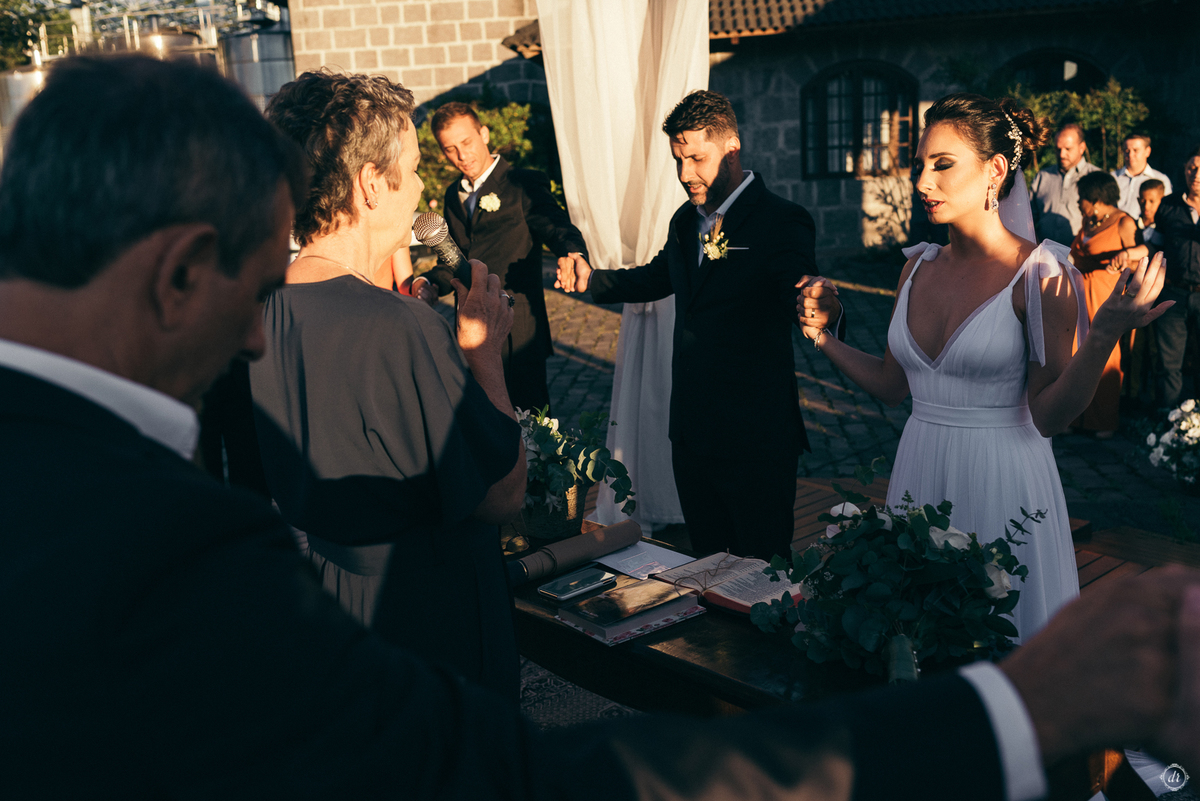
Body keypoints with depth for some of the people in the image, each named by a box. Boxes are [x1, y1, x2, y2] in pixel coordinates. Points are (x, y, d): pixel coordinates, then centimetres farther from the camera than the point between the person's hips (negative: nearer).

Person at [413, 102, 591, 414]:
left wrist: (574, 254, -41)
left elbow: (558, 228, -17)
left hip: (517, 338, -6)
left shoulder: (525, 184, -3)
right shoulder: (454, 195, 16)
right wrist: (430, 283, 0)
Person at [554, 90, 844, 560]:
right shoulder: (687, 219, 10)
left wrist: (825, 312, -52)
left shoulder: (782, 223, -13)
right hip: (691, 431, 7)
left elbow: (802, 293, -29)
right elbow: (658, 277, 28)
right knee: (707, 562, 19)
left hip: (754, 437, -7)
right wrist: (591, 280, 17)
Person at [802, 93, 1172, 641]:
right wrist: (823, 337, 6)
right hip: (919, 472, 5)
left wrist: (1104, 337, -26)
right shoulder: (919, 267, 4)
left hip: (1001, 478, -5)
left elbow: (1049, 415, -15)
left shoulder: (1040, 276, -12)